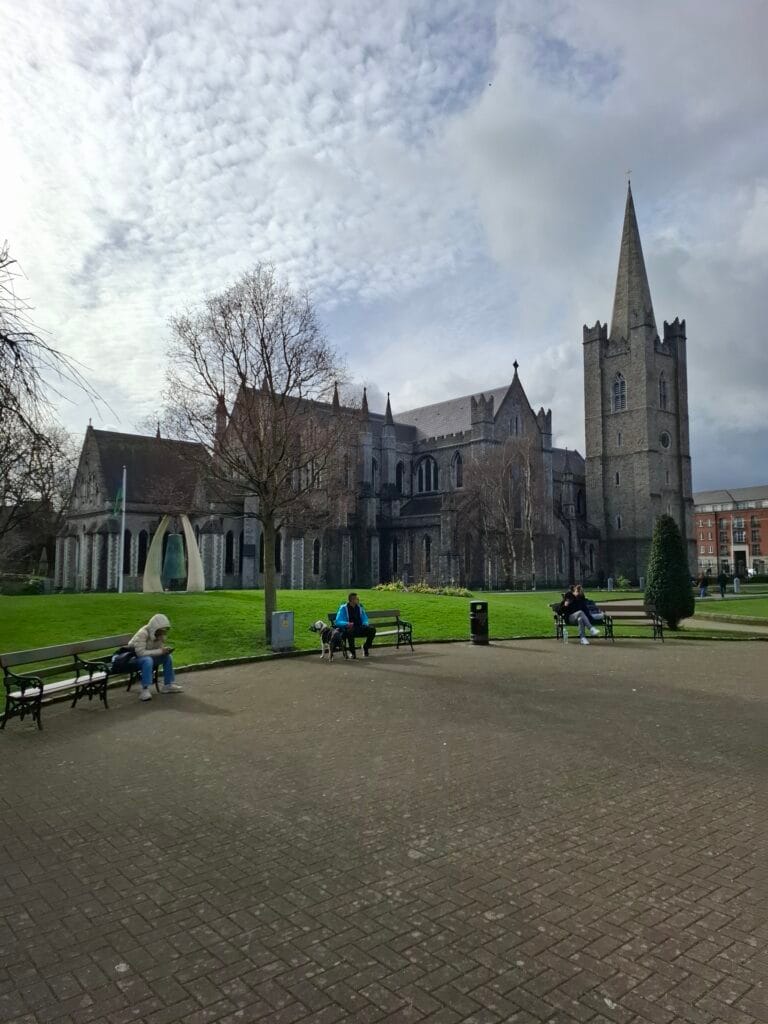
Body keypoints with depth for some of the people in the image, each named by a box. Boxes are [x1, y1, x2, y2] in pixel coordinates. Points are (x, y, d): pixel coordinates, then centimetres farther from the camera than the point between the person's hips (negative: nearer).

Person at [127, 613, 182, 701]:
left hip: (148, 656, 7)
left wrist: (165, 650, -22)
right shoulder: (143, 633, -28)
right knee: (148, 660, -36)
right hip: (134, 657, -7)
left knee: (167, 657, -11)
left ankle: (168, 685, -2)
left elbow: (159, 648, 2)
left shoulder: (160, 634, -5)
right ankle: (145, 690, -35)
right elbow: (140, 653, -33)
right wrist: (160, 651, -33)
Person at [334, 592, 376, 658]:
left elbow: (364, 619, 17)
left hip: (360, 629, 4)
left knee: (372, 629, -22)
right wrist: (347, 624, -31)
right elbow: (338, 621, -11)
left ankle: (366, 647, 1)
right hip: (349, 628, -4)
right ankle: (352, 652, -21)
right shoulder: (343, 608, -5)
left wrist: (366, 623, -7)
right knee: (350, 631, -40)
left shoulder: (359, 607, 10)